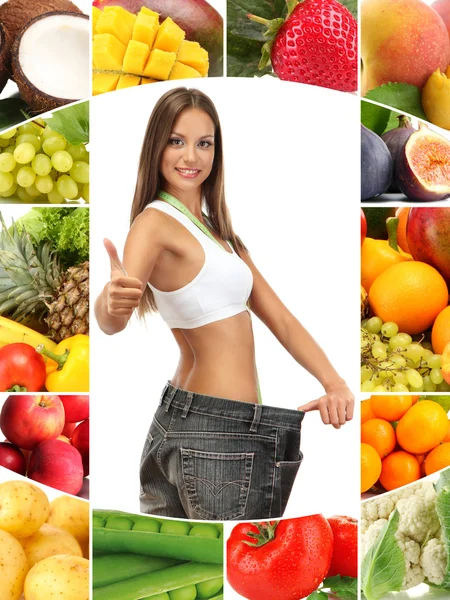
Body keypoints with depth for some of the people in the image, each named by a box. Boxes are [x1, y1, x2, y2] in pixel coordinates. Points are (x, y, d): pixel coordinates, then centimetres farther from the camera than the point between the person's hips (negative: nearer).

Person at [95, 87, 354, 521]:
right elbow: (110, 322, -28)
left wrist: (333, 382, -6)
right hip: (218, 432, -9)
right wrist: (112, 302, -52)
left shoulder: (215, 228, 15)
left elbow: (279, 317, 8)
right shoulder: (155, 222, -11)